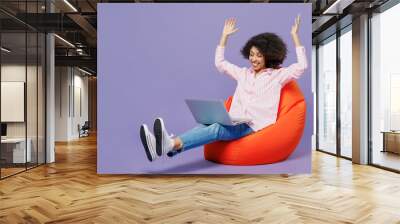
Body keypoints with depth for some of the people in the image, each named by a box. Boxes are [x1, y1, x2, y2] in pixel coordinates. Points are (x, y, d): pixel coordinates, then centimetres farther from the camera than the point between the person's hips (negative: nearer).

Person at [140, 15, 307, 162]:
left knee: (217, 128, -35)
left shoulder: (277, 75, 10)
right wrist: (225, 35, 28)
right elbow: (219, 63, 30)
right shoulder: (243, 73, 25)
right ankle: (169, 144, -53)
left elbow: (301, 66, -3)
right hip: (235, 123, 5)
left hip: (255, 126, -5)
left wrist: (294, 36, -2)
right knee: (205, 125, -29)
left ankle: (171, 145, -56)